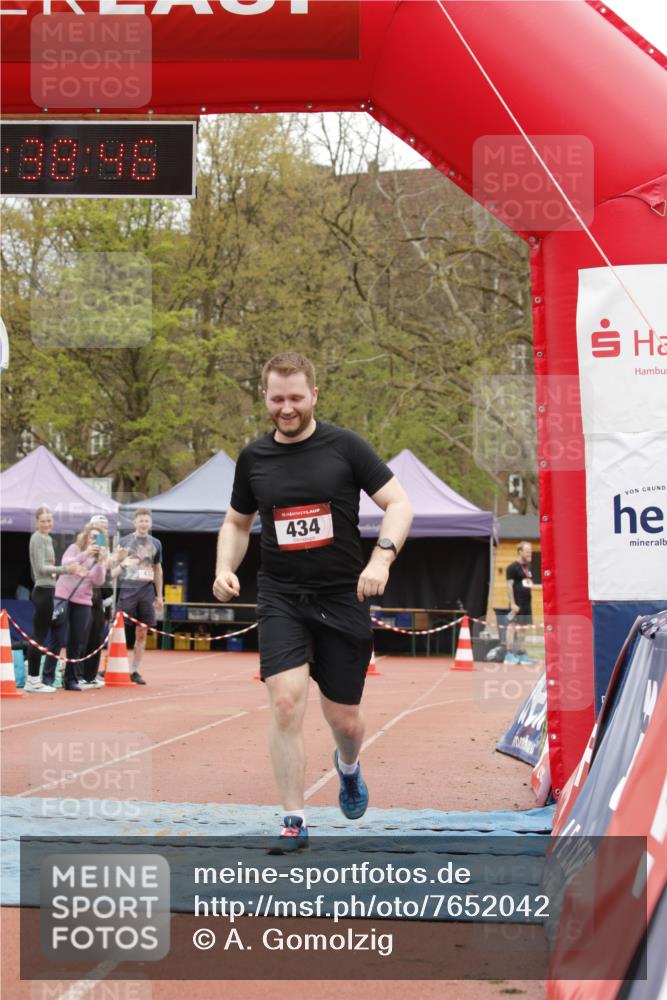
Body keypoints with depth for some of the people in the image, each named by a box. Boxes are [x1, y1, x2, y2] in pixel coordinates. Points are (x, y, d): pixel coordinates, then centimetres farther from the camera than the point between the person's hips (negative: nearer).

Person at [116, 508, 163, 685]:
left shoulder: (155, 544, 13)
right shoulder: (124, 541, 4)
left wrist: (159, 595, 17)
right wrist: (122, 563, -16)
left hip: (147, 591, 3)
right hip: (127, 589, -3)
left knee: (142, 633, 5)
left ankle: (135, 671, 13)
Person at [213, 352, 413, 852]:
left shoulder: (345, 446, -4)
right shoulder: (253, 458, 5)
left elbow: (399, 503, -5)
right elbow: (237, 522, 19)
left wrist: (381, 558, -20)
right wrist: (226, 569, 1)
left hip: (344, 596, -1)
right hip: (280, 598, 1)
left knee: (344, 718, 6)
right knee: (286, 699, -18)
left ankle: (348, 765, 44)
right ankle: (293, 822, -8)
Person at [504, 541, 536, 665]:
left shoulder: (528, 567, 17)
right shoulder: (513, 567, -8)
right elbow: (509, 585, -13)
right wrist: (513, 603, -19)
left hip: (526, 603, 8)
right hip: (517, 604, -8)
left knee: (522, 628, 12)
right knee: (513, 626, -8)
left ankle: (521, 654, 18)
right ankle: (509, 654, -8)